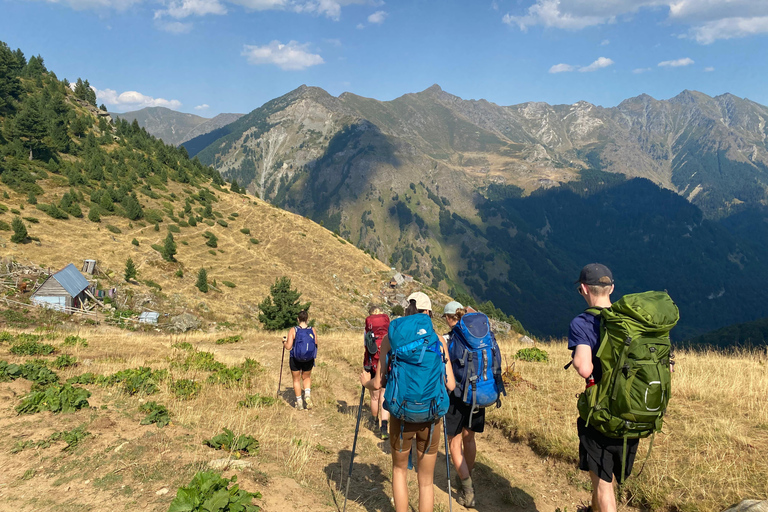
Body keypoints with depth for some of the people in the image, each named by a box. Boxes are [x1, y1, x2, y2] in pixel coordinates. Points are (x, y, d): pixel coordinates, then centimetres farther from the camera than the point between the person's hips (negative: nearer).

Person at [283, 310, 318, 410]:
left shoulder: (293, 330, -14)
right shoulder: (312, 330, -7)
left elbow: (288, 347, -16)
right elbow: (316, 346, -1)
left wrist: (284, 342, 5)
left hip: (295, 360, -2)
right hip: (309, 360, 2)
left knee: (296, 380, 17)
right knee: (307, 377, 25)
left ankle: (299, 402, 20)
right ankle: (308, 394, 2)